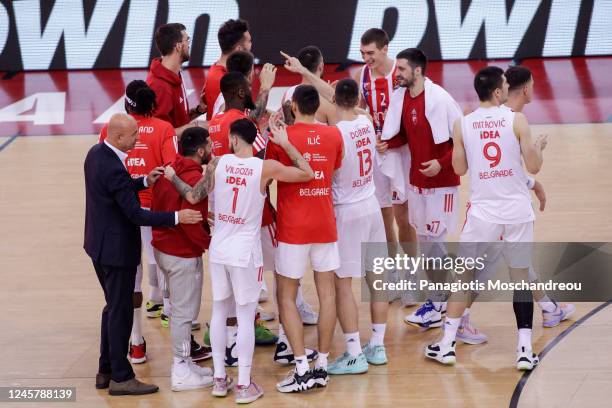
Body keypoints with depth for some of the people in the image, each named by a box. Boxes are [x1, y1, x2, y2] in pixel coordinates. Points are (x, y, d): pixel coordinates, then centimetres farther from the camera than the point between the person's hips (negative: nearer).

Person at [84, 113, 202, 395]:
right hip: (117, 249, -10)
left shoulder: (95, 153, 1)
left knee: (113, 307, 21)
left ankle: (105, 371, 30)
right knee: (121, 312, 2)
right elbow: (136, 215, -25)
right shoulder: (114, 169, -28)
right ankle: (120, 378, 12)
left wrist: (144, 182, 5)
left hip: (100, 244, 10)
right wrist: (176, 217, -24)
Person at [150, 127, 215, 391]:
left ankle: (188, 349, 36)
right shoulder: (195, 179, -22)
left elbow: (157, 207, 11)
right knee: (184, 312, 0)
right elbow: (191, 223, -26)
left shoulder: (168, 169, 4)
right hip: (183, 255, -9)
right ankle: (182, 372, 6)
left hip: (162, 247, 9)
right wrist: (210, 243, -11)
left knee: (179, 307, 22)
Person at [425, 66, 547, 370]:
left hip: (482, 211, 1)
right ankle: (525, 350, 5)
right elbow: (534, 167, -6)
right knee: (520, 278, 9)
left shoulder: (462, 125, -2)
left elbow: (460, 168, 9)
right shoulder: (516, 120, -8)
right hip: (517, 211, -1)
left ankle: (447, 344, 14)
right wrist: (539, 147, 14)